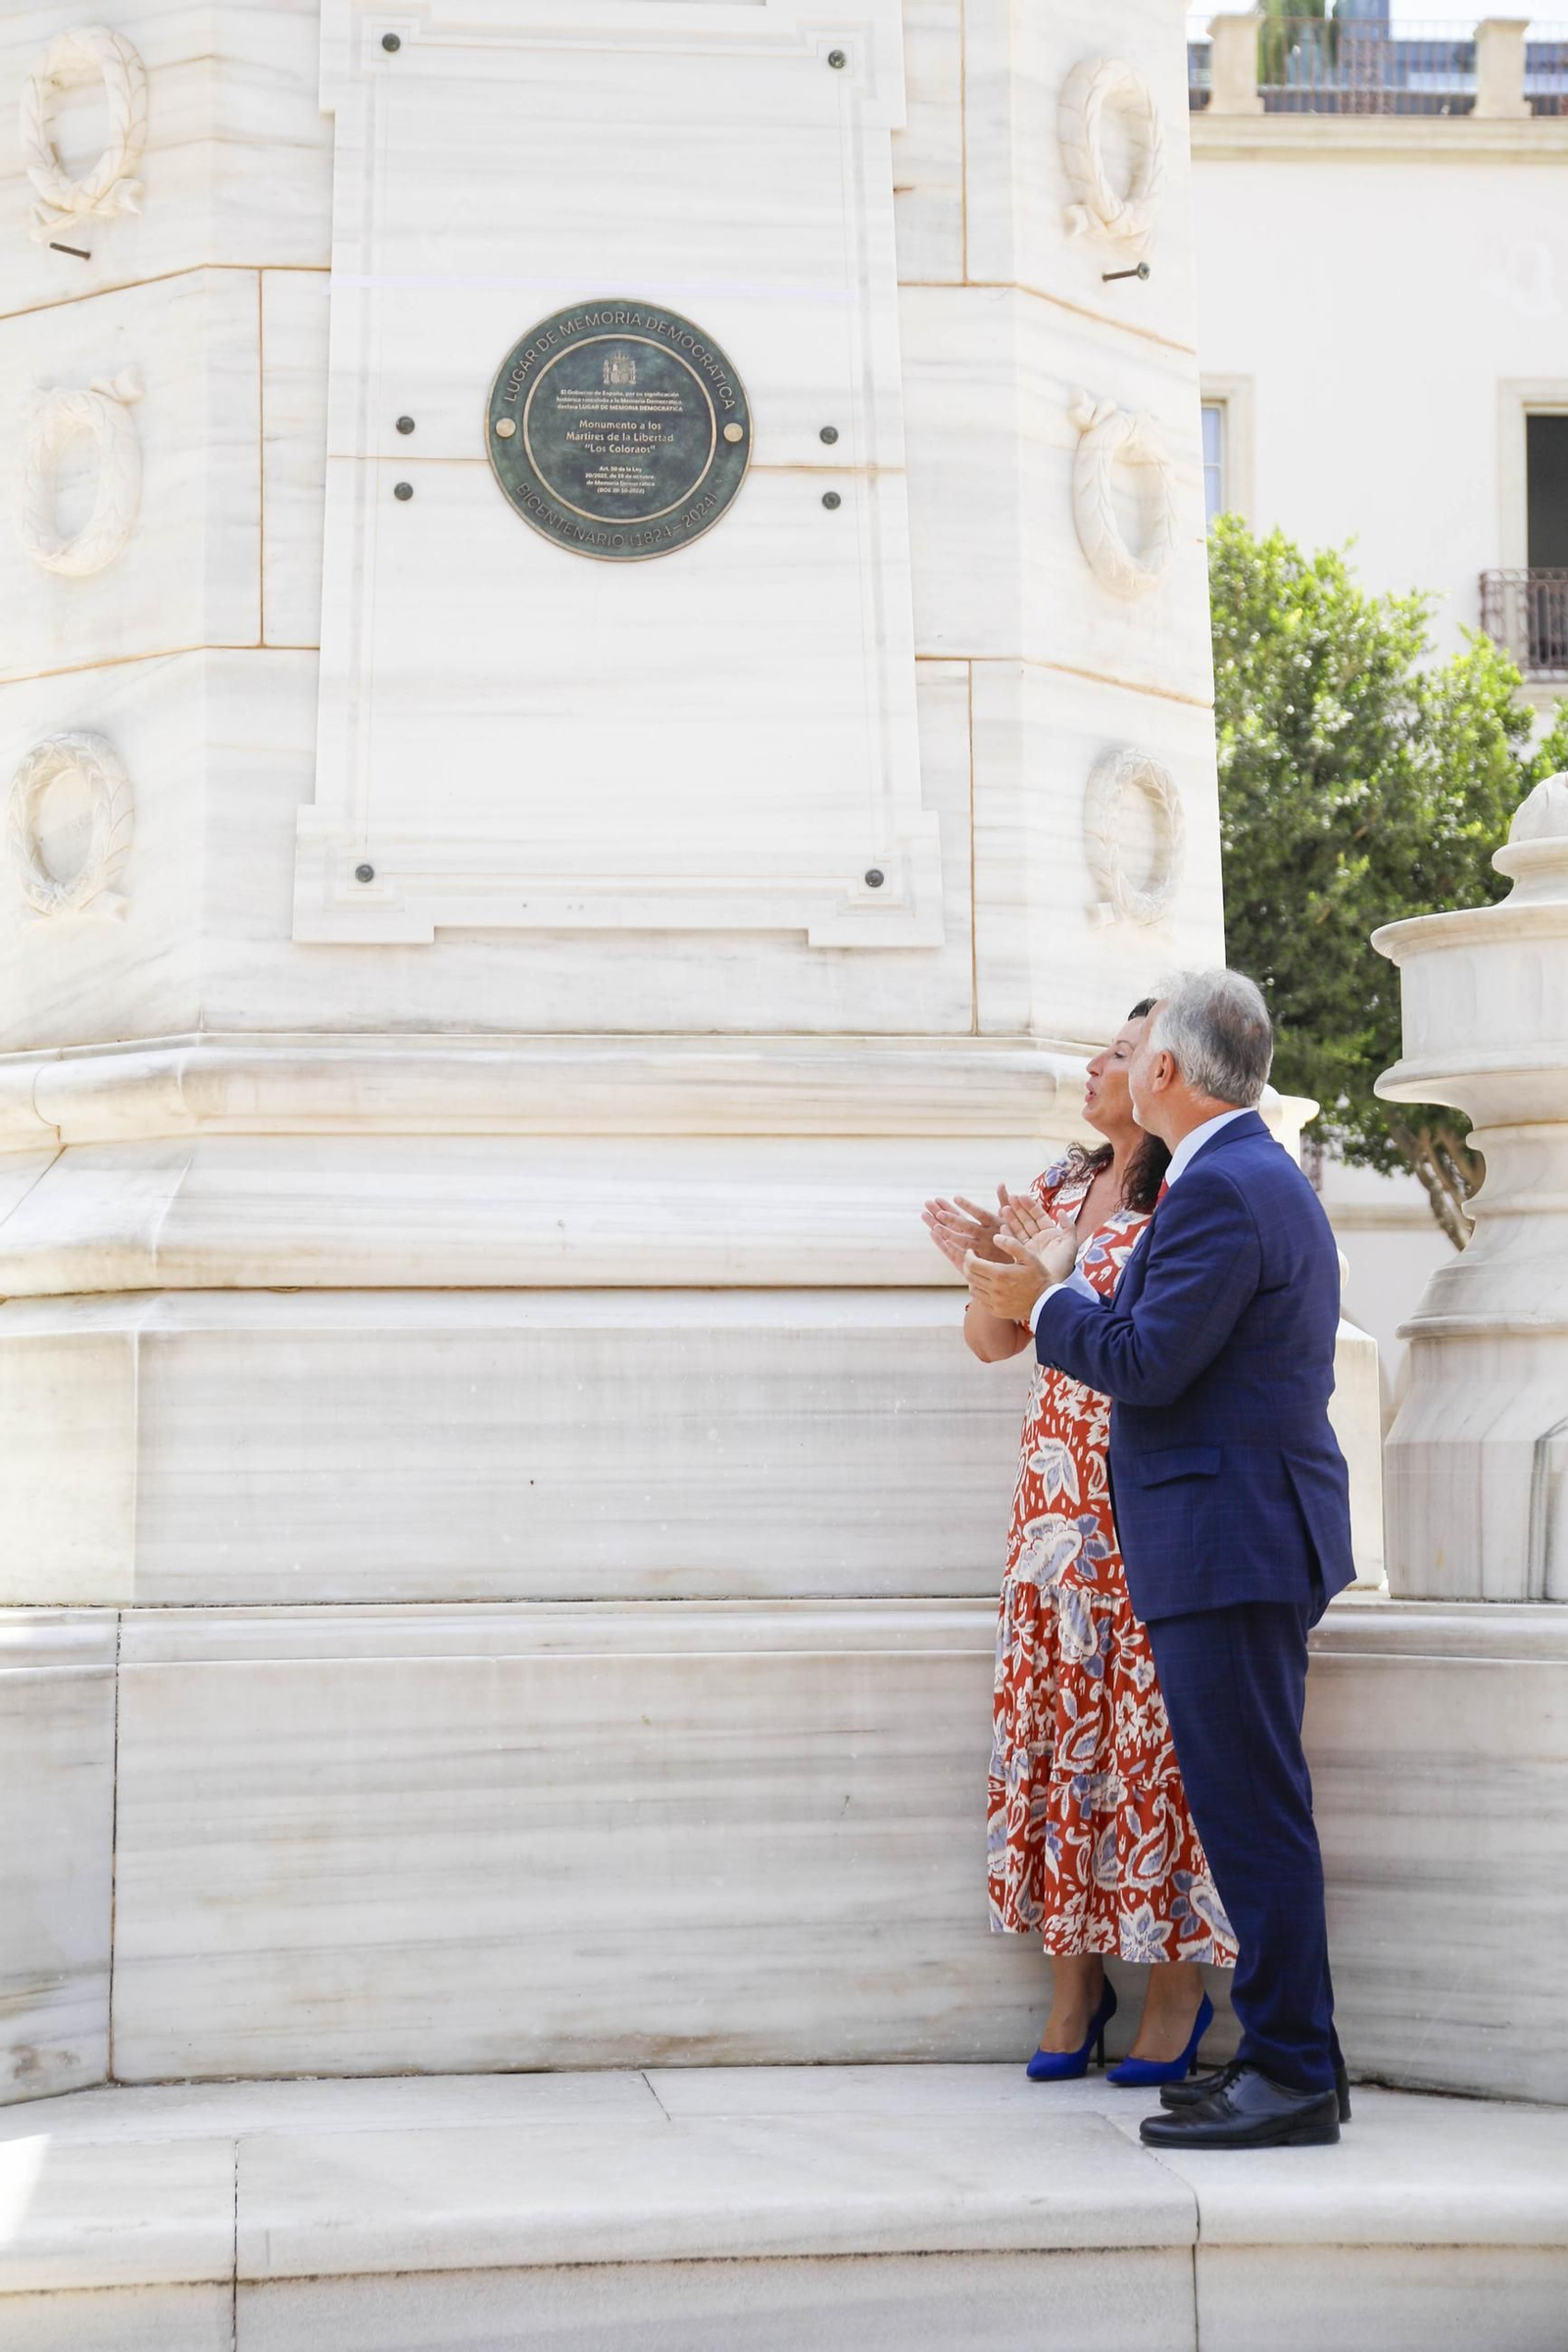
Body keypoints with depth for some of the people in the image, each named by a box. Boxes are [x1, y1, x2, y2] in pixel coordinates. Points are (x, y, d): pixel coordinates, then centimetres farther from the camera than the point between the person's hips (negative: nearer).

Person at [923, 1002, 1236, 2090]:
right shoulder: (1063, 1185, 14)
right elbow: (994, 1340, 15)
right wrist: (990, 1265, -4)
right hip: (1059, 1501, 6)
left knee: (1153, 1725, -4)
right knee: (1056, 1719, 5)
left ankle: (1178, 1981, 6)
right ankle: (1075, 1981, 13)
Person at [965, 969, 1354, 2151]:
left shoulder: (1222, 1189, -16)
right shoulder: (1262, 1177, 18)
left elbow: (1149, 1362, -20)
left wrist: (1050, 1301, -5)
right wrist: (1065, 1287, 17)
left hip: (1231, 1542, -11)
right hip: (1255, 1535, 11)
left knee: (1253, 1808, -7)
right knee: (1254, 1806, 14)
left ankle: (1291, 2074, -3)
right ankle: (1294, 2054, 21)